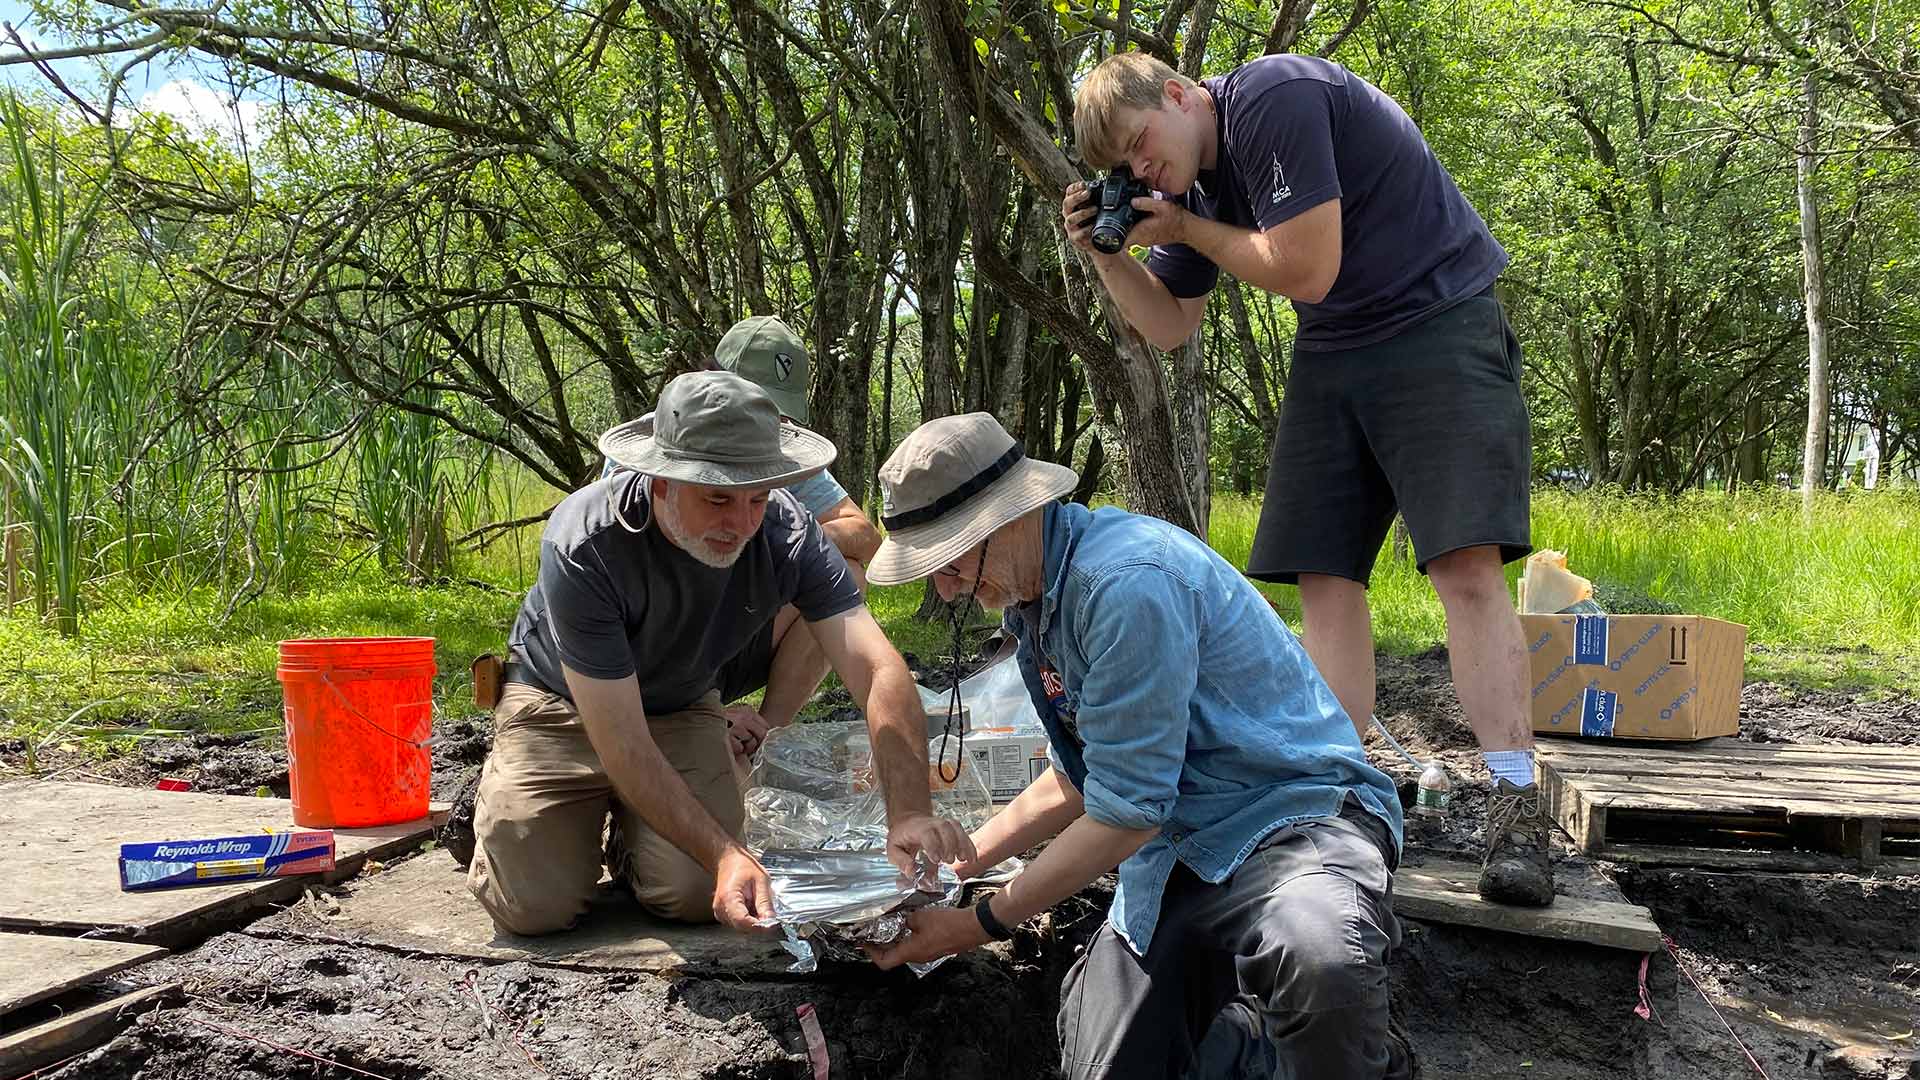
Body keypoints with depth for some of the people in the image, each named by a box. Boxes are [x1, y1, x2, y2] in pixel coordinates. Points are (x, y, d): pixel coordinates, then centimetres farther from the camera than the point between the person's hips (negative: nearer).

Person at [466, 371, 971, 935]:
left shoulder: (789, 532, -26)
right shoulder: (584, 548, -35)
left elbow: (877, 667, -32)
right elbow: (622, 745, -34)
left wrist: (909, 813, -47)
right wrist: (725, 854, -42)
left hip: (681, 707, 3)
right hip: (560, 704, -3)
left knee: (695, 896, -16)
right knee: (535, 904, -15)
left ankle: (628, 832, 19)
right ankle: (502, 801, 19)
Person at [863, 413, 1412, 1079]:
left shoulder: (1126, 580, -23)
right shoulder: (1032, 600, 8)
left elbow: (1126, 813, -21)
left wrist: (980, 925, -10)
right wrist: (951, 864, 16)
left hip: (1296, 817, -8)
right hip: (1174, 848, 9)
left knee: (1315, 957, -41)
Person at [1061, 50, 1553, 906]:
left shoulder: (1272, 98, -17)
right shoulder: (1194, 182, 10)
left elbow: (1306, 267, -22)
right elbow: (1169, 328, 17)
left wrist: (1183, 228, -9)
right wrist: (1107, 253, 1)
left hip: (1438, 328, -8)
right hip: (1333, 356, 9)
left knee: (1467, 566, -18)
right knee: (1325, 577, 0)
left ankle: (1515, 812, -17)